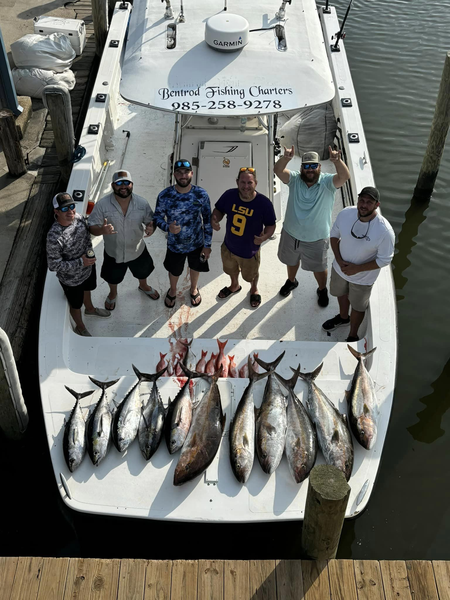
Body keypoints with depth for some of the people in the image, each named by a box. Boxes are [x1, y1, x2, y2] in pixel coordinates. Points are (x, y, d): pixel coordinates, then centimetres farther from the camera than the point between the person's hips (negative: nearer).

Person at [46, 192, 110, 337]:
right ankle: (80, 327, 52)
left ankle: (90, 309, 68)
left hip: (88, 267, 6)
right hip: (71, 279, -6)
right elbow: (54, 265, -30)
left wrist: (89, 252, -12)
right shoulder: (54, 237, -39)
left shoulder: (78, 218, -18)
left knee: (87, 289, 36)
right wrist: (80, 263, -31)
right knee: (76, 305, 22)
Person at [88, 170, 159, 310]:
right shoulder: (102, 204, -24)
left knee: (142, 272, 30)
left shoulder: (142, 202, -19)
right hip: (113, 252, -1)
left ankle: (144, 286, 66)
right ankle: (113, 294, 61)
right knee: (113, 278, 26)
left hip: (137, 250, 2)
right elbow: (91, 227, -18)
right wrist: (102, 230, -41)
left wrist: (151, 228, -29)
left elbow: (150, 220, -4)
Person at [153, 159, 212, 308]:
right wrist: (168, 227, -31)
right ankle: (172, 290, 57)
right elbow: (157, 217, -8)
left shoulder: (201, 194, -20)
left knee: (195, 267, 27)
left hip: (197, 243, 1)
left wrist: (207, 245, -6)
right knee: (174, 271, 24)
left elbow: (207, 220, -9)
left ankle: (194, 288, 59)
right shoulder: (164, 195, -22)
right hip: (175, 245, 0)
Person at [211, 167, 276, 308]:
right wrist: (214, 220, -24)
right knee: (231, 270, 33)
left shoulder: (264, 203, -27)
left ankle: (254, 290, 61)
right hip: (228, 246, 3)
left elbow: (271, 224, -14)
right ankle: (234, 286, 65)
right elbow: (219, 210, -2)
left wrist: (265, 236, -34)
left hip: (250, 251, -3)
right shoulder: (229, 195, -20)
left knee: (251, 275, 27)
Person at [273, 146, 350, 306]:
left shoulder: (327, 182, -17)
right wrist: (286, 158, -51)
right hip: (291, 233, 2)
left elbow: (344, 177, -35)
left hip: (316, 238, -2)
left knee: (319, 267, 18)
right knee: (291, 261, 28)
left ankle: (322, 290, 47)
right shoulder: (294, 179, -13)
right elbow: (278, 170, -29)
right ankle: (291, 281, 58)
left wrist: (337, 161, -55)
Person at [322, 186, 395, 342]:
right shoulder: (345, 213, -22)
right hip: (340, 268, 4)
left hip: (363, 278, -4)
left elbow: (384, 260, -21)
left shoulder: (385, 231, -32)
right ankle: (343, 317, 62)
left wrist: (357, 269, -24)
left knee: (357, 307, 19)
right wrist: (338, 259, -16)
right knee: (341, 294, 31)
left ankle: (353, 336, 46)